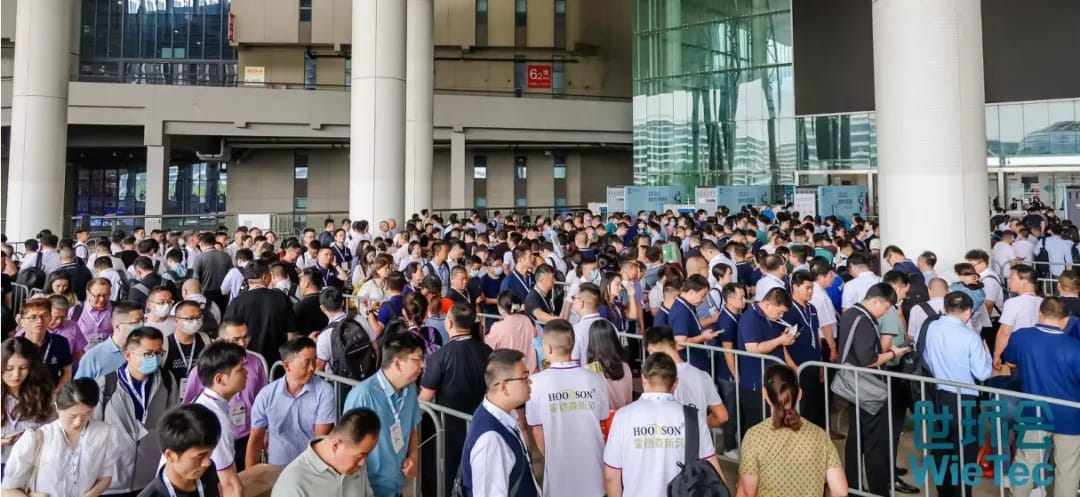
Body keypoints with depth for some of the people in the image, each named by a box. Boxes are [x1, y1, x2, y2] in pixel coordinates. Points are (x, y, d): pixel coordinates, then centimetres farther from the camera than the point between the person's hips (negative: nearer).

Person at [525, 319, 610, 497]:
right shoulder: (595, 380, -8)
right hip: (593, 474, 2)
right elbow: (602, 426, 4)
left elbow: (537, 432, -5)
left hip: (559, 475, -2)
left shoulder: (536, 383, -15)